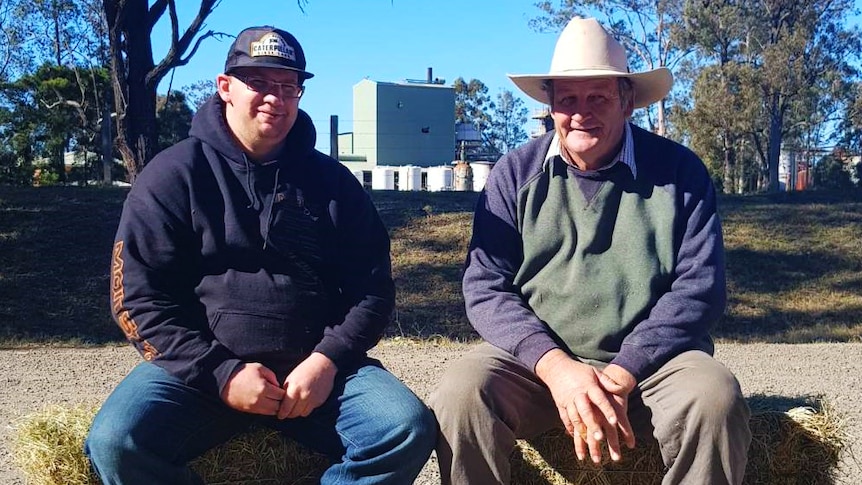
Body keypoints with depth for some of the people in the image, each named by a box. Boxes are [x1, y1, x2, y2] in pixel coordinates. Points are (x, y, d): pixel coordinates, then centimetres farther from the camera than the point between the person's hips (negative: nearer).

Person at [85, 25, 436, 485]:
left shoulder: (333, 182, 9)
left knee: (408, 429, -22)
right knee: (117, 441, -28)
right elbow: (138, 295, -2)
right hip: (199, 366, -1)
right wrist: (219, 373, -13)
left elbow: (372, 287, 7)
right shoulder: (173, 175, 3)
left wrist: (327, 359, -11)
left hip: (314, 367, 2)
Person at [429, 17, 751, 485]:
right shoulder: (515, 174, 3)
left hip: (650, 358, 0)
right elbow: (486, 287, -3)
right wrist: (554, 365, -19)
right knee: (460, 394, -27)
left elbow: (699, 285, -5)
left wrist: (622, 374, -17)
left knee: (714, 399, -30)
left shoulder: (679, 170, 1)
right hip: (537, 356, 1)